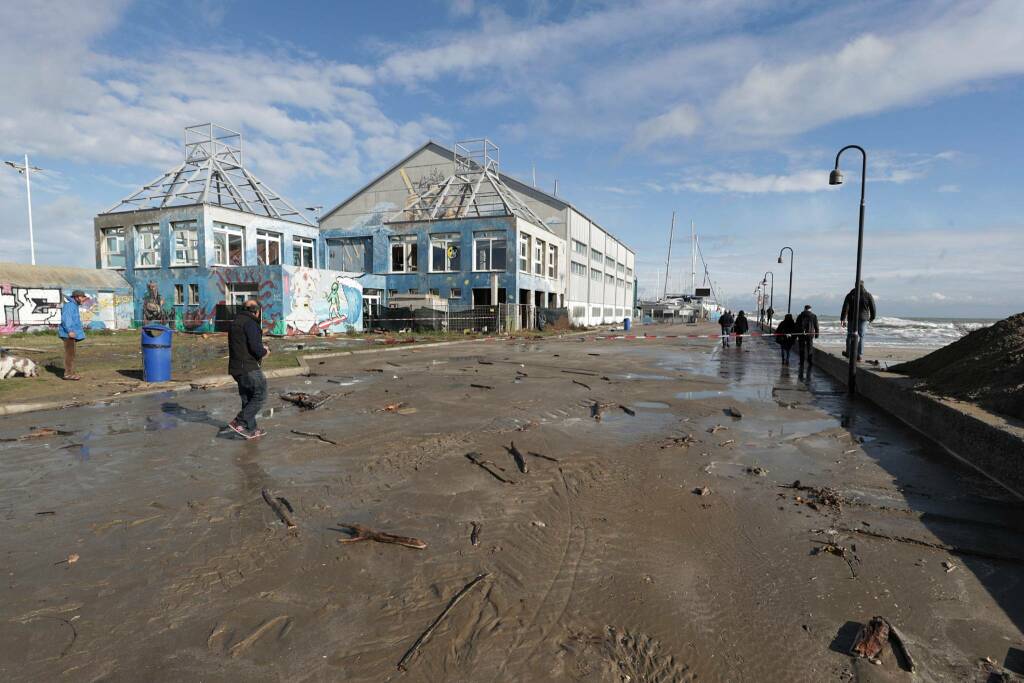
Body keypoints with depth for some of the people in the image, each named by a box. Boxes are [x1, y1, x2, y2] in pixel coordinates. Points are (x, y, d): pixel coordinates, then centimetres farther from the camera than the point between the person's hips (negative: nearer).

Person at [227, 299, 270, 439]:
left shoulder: (235, 322, 16)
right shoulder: (250, 323, -14)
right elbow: (256, 348, -22)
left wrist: (260, 349, 17)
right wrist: (264, 352, -1)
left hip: (236, 367, 10)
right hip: (249, 368, -10)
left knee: (247, 398, 15)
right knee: (260, 395, -2)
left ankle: (250, 429, 21)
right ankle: (239, 422, -6)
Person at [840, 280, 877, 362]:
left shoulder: (850, 295, -5)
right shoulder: (868, 295, -3)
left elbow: (845, 308, -10)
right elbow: (873, 308, 1)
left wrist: (842, 319, -8)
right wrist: (872, 318, 16)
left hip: (852, 318, -1)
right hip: (863, 318, 1)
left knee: (850, 335, 13)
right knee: (861, 337, 5)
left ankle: (849, 353, 25)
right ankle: (860, 356, 3)